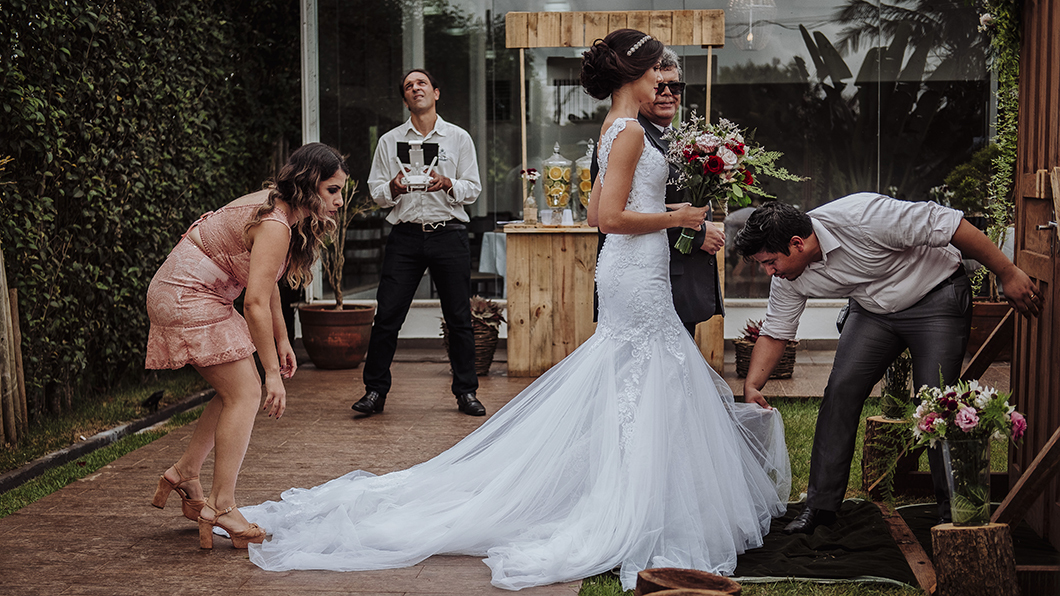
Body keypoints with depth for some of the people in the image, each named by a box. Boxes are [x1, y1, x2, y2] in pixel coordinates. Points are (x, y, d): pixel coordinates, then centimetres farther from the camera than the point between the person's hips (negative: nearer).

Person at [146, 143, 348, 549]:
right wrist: (273, 372, -24)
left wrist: (281, 339, 16)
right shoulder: (275, 226, -23)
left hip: (185, 294, 10)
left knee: (239, 392, 12)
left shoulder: (275, 205, 7)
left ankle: (184, 474, 23)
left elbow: (267, 282, 15)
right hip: (187, 298, -10)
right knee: (245, 393, -11)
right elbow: (256, 303, -28)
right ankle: (220, 506, -9)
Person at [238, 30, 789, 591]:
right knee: (648, 394, -6)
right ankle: (636, 521, 0)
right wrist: (673, 217, -10)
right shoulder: (629, 130, -14)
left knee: (627, 392, 13)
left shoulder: (614, 129, 16)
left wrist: (659, 209, 21)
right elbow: (611, 217, -20)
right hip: (637, 272, -10)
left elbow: (597, 210, 20)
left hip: (626, 271, 10)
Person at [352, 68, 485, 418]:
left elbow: (473, 189, 5)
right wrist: (393, 188, -13)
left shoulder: (459, 138, 9)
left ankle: (466, 392, 13)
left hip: (448, 234, 0)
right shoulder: (390, 141, 12)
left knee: (459, 317, 3)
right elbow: (375, 190, 9)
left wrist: (448, 184, -14)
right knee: (387, 316, -2)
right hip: (405, 235, 1)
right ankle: (375, 391, 8)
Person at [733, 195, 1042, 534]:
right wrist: (752, 386, -14)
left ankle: (953, 508, 6)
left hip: (937, 297, -5)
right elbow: (774, 332, 0)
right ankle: (821, 505, 1)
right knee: (840, 390, -8)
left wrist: (1008, 274, -21)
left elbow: (949, 224, -28)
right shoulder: (788, 278, -13)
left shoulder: (862, 217, -35)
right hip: (873, 309, 6)